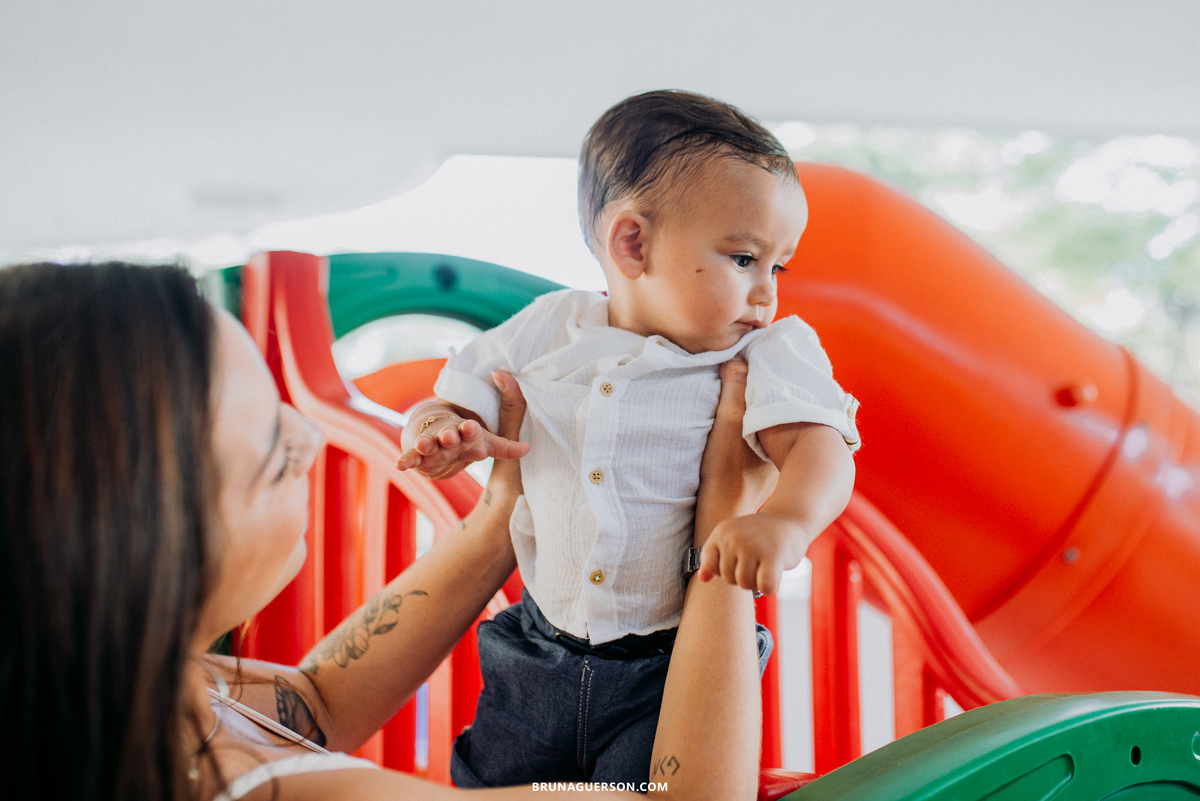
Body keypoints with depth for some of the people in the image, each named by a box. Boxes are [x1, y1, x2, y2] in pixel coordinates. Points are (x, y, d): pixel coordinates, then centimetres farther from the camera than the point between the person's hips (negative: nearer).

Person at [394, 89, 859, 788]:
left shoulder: (771, 355, -5)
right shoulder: (548, 332, 2)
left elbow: (819, 447, -19)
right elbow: (455, 401, 9)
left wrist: (786, 521, -42)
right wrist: (440, 433, -17)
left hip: (674, 671, -3)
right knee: (489, 783, 10)